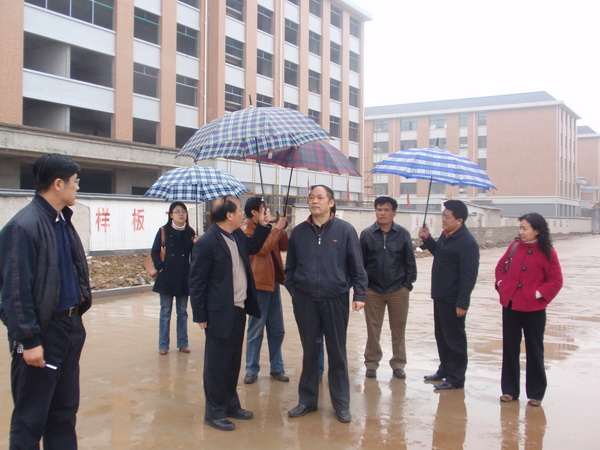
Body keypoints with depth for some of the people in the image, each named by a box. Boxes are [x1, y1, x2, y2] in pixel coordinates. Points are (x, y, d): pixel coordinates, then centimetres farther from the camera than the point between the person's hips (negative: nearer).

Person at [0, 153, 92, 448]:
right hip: (43, 332, -8)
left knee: (64, 411, 18)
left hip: (71, 326, 8)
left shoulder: (63, 221, 10)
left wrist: (76, 318, 13)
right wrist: (29, 341, -18)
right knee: (31, 418, 5)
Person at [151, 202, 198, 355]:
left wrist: (196, 244, -14)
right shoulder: (164, 231, -2)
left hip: (184, 277, 2)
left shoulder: (190, 232, 3)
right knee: (165, 311, 4)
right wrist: (160, 266, -9)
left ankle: (182, 343, 19)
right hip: (167, 277, -2)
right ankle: (163, 345, 12)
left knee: (182, 311, 10)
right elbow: (154, 252, 1)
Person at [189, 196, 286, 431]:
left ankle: (231, 404, 33)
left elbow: (251, 248, 28)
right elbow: (196, 282, -14)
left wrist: (262, 226, 14)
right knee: (217, 364, 5)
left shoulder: (237, 235, 5)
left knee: (233, 362, 19)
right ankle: (214, 412, 18)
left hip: (239, 310, 8)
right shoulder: (206, 243, -19)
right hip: (220, 314, -8)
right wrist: (200, 316, -12)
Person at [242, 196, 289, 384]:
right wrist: (277, 229, -15)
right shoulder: (246, 232, -10)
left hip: (272, 283, 7)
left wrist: (281, 230, -3)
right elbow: (263, 249, -23)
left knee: (277, 329, 11)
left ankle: (277, 367, 21)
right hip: (258, 285, -7)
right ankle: (251, 370, 12)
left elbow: (284, 246, 13)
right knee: (256, 330, 1)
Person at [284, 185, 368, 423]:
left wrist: (359, 294, -4)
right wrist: (292, 289, 2)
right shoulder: (299, 232, 4)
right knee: (309, 352, 12)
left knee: (337, 354, 8)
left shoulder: (345, 230, -2)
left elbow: (357, 266, 0)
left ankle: (341, 403, 20)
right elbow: (290, 267, 12)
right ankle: (307, 400, 25)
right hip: (305, 301, 2)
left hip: (336, 300, -2)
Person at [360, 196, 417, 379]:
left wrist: (408, 283, -1)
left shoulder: (403, 234, -1)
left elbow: (410, 262, 3)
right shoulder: (367, 234, -2)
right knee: (373, 329, 8)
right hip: (373, 290, 0)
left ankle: (398, 364, 22)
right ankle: (372, 364, 20)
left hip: (398, 290, 0)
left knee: (398, 329, 9)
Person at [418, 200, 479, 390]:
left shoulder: (467, 242, -20)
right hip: (440, 296, 9)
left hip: (453, 300, -9)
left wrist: (462, 303, -22)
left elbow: (469, 275, -22)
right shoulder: (446, 235, 8)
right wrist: (427, 240, 9)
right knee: (441, 336, 19)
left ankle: (456, 378, 14)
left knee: (454, 338, 2)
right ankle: (445, 370, 34)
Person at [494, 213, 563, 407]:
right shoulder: (515, 246, 4)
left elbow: (556, 280, -7)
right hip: (510, 305, 4)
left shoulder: (547, 253, -9)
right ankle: (510, 390, 21)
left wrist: (538, 293, -14)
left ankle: (536, 394, 19)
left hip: (533, 309, -4)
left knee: (534, 350, 6)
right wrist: (501, 283, 3)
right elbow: (501, 265, 16)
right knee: (509, 348, 10)